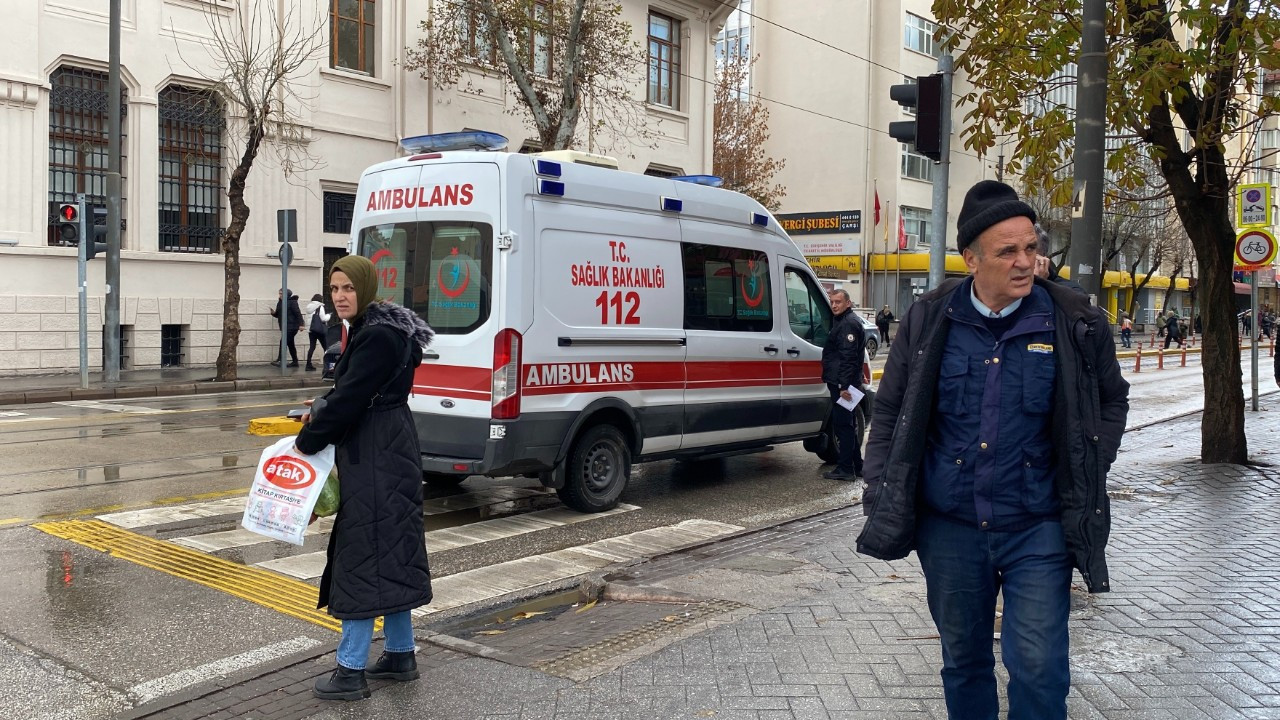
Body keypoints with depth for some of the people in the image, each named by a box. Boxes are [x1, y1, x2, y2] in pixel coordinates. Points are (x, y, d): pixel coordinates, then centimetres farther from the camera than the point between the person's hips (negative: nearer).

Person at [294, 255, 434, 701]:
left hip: (378, 459, -10)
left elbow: (351, 398, -20)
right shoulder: (369, 330, 13)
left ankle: (351, 671, 4)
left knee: (365, 551, -4)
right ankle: (401, 655, 26)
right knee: (390, 551, 15)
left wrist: (307, 440, -9)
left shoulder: (378, 336, -18)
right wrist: (323, 411, 6)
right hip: (384, 455, 10)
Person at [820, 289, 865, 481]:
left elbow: (848, 357, -22)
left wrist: (844, 385, -26)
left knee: (842, 424, -6)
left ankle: (845, 469, -2)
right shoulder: (842, 321, 20)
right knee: (847, 424, 16)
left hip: (842, 383, -11)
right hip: (842, 383, 11)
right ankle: (856, 467, 24)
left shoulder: (848, 324, -14)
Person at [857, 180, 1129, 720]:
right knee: (963, 660, 16)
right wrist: (879, 500, 1)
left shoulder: (1075, 323, -5)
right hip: (949, 528, 2)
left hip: (1038, 530, -1)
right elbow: (889, 412, 6)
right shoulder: (930, 321, -2)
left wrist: (1089, 472, 3)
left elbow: (1111, 400, 12)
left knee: (1039, 666, -2)